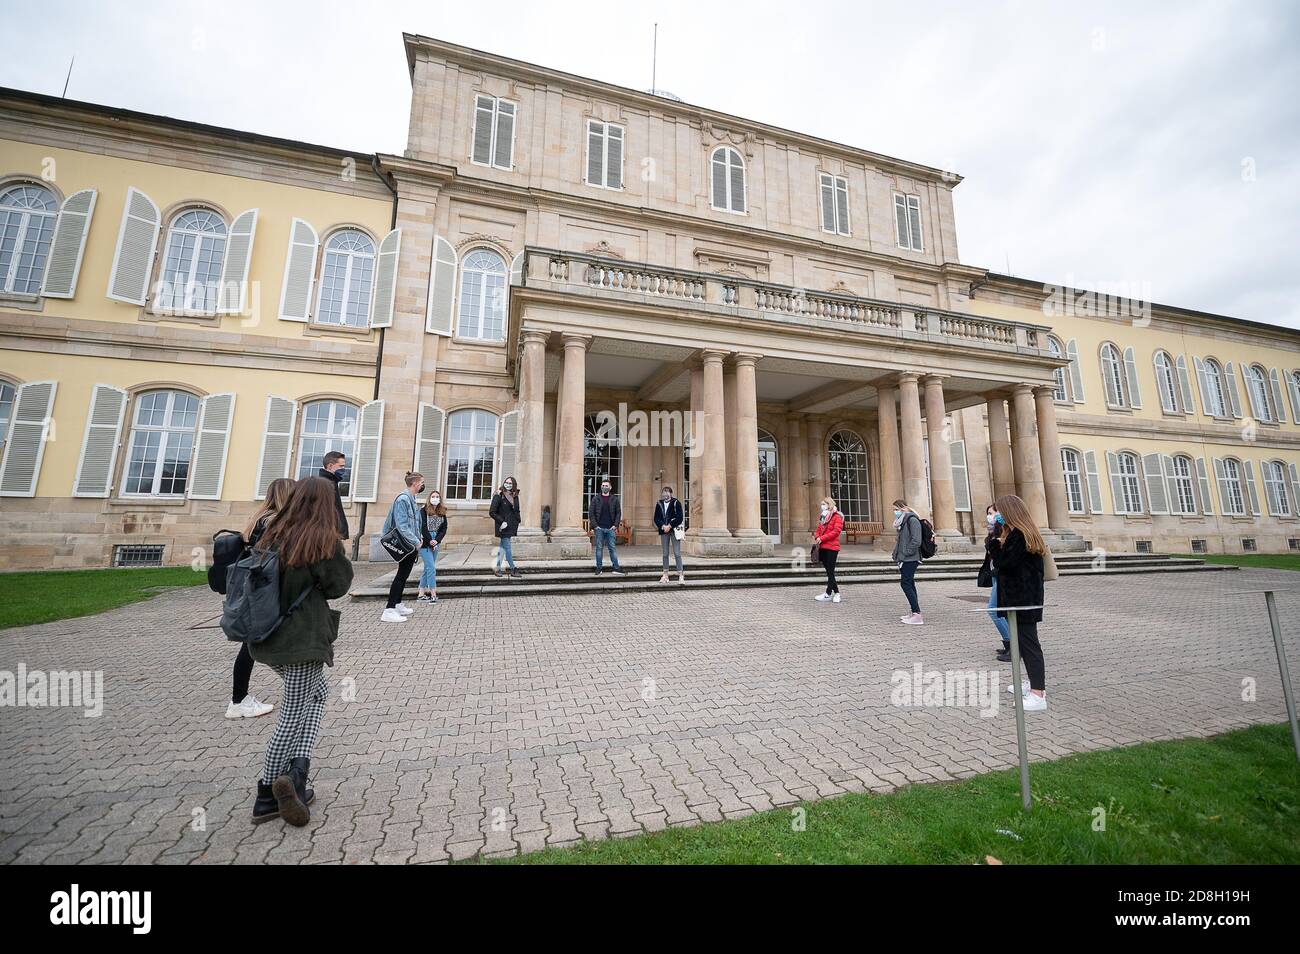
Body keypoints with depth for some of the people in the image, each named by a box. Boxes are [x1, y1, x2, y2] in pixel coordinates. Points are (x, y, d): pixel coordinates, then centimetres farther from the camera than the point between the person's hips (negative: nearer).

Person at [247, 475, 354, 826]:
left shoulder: (274, 534, 4)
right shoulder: (324, 540, -15)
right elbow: (338, 585, -8)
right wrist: (342, 558, 3)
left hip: (270, 636, 7)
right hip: (304, 639, -7)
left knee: (318, 692, 22)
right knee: (293, 716, 6)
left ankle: (296, 769, 16)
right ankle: (267, 795, 14)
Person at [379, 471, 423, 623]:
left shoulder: (411, 499, 13)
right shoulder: (403, 498, -16)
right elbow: (402, 525, -21)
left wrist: (417, 542, 14)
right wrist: (416, 542, -18)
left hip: (411, 545, 10)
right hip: (406, 545, -10)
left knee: (404, 575, 16)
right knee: (401, 575, -8)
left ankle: (398, 604, 27)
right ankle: (389, 611, -5)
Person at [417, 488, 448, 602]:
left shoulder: (442, 512, 7)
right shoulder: (423, 511, -6)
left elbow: (443, 528, 4)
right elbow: (423, 527, -12)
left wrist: (436, 540, -9)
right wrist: (430, 541, -14)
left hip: (436, 542, 6)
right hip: (425, 542, -6)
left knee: (427, 568, 10)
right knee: (431, 567, -10)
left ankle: (421, 594, 19)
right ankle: (433, 595, -8)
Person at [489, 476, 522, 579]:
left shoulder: (515, 497, 10)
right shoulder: (499, 496, -9)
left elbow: (517, 512, 17)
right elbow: (492, 512, -12)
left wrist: (516, 524, 9)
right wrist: (502, 522, -16)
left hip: (511, 527, 6)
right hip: (503, 527, -6)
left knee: (502, 547, 12)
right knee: (507, 548, -5)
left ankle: (497, 568, 21)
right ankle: (513, 570, -2)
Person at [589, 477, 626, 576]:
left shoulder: (614, 499, 7)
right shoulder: (596, 499, 5)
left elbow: (618, 513, 7)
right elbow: (591, 514, 3)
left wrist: (615, 525, -4)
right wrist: (594, 526, -7)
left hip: (610, 528, 0)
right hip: (599, 528, 0)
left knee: (612, 548, 1)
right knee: (599, 548, 4)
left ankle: (616, 568, 4)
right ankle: (599, 568, 11)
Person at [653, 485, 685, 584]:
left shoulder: (676, 503, -2)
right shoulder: (659, 504, 9)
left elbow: (680, 517, -8)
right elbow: (656, 518, 6)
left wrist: (670, 526, -14)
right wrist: (662, 526, -11)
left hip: (674, 530, -4)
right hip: (664, 531, 4)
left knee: (677, 553, -4)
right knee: (665, 554, 8)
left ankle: (681, 575, 0)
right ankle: (665, 575, 14)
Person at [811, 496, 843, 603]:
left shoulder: (837, 516, -6)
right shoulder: (822, 516, 17)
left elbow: (836, 531, -16)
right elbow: (818, 529, 19)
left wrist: (822, 538, -17)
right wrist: (817, 537, -3)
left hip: (831, 547, -7)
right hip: (822, 547, 8)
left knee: (830, 571, -4)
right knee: (829, 571, 11)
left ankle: (828, 594, 0)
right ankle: (836, 592, 19)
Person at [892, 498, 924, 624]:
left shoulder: (912, 520, -13)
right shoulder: (903, 521, 17)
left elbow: (916, 541, -22)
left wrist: (906, 552, -17)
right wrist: (897, 553, 13)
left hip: (910, 558, -10)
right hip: (905, 558, 10)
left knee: (905, 584, -13)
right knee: (909, 584, 14)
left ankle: (917, 615, -12)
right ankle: (914, 613, 21)